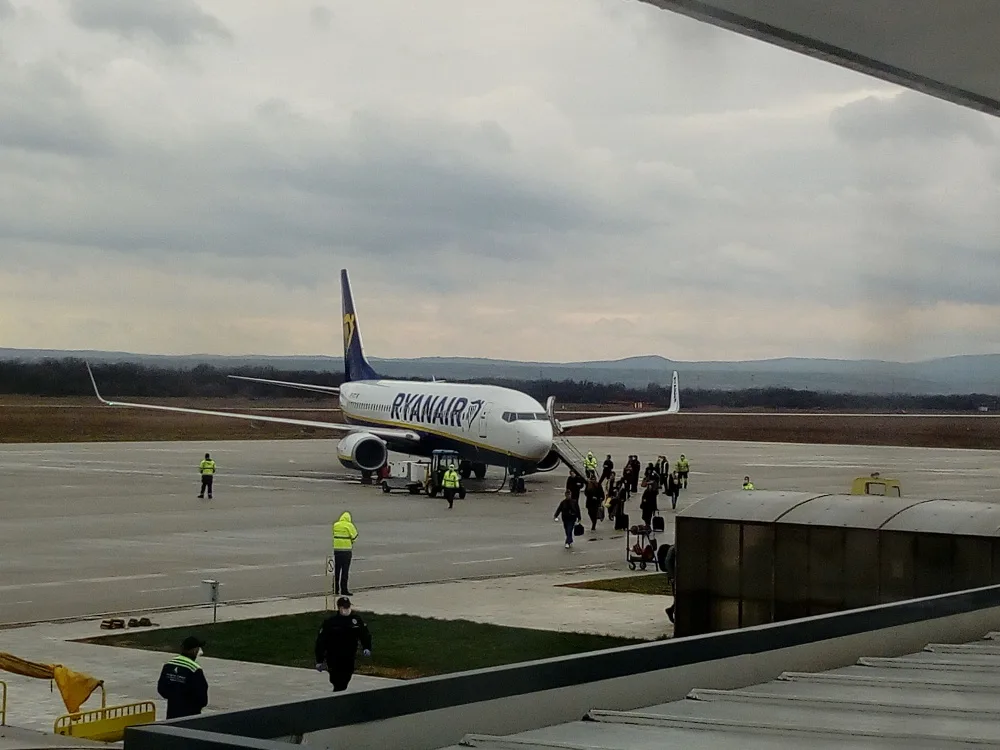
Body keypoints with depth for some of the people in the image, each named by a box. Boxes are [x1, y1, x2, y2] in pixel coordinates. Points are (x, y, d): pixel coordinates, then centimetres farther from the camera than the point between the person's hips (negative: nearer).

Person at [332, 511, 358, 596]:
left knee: (336, 570, 13)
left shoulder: (335, 525, 7)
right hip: (346, 550, -4)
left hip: (336, 549, 5)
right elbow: (354, 536, -7)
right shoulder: (349, 525, -8)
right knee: (345, 571, -1)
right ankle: (344, 589, -2)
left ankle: (335, 589, 16)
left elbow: (331, 535, 9)